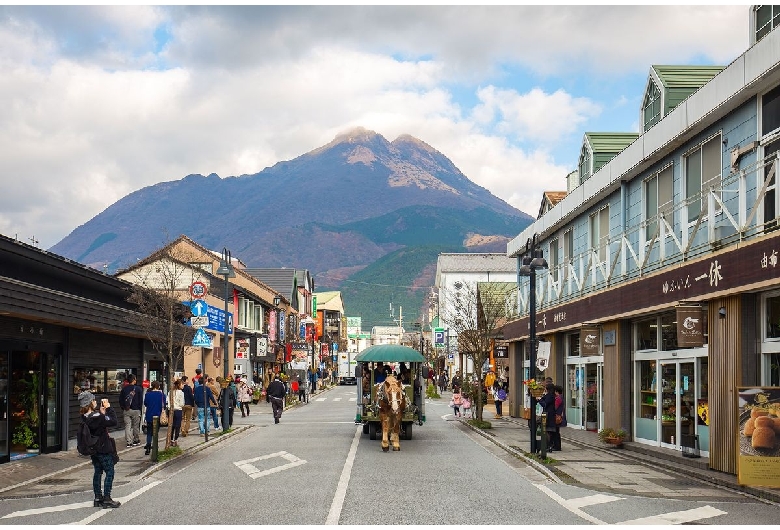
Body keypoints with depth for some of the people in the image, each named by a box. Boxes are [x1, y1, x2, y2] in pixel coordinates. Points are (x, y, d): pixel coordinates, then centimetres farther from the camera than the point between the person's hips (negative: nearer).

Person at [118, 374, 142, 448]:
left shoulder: (124, 389, 3)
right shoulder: (138, 389, -5)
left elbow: (120, 400, 7)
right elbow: (141, 400, -5)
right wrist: (139, 408, 7)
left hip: (126, 410, 2)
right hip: (135, 410, -2)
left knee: (127, 426, 2)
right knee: (136, 426, 10)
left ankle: (128, 442, -4)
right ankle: (136, 440, 19)